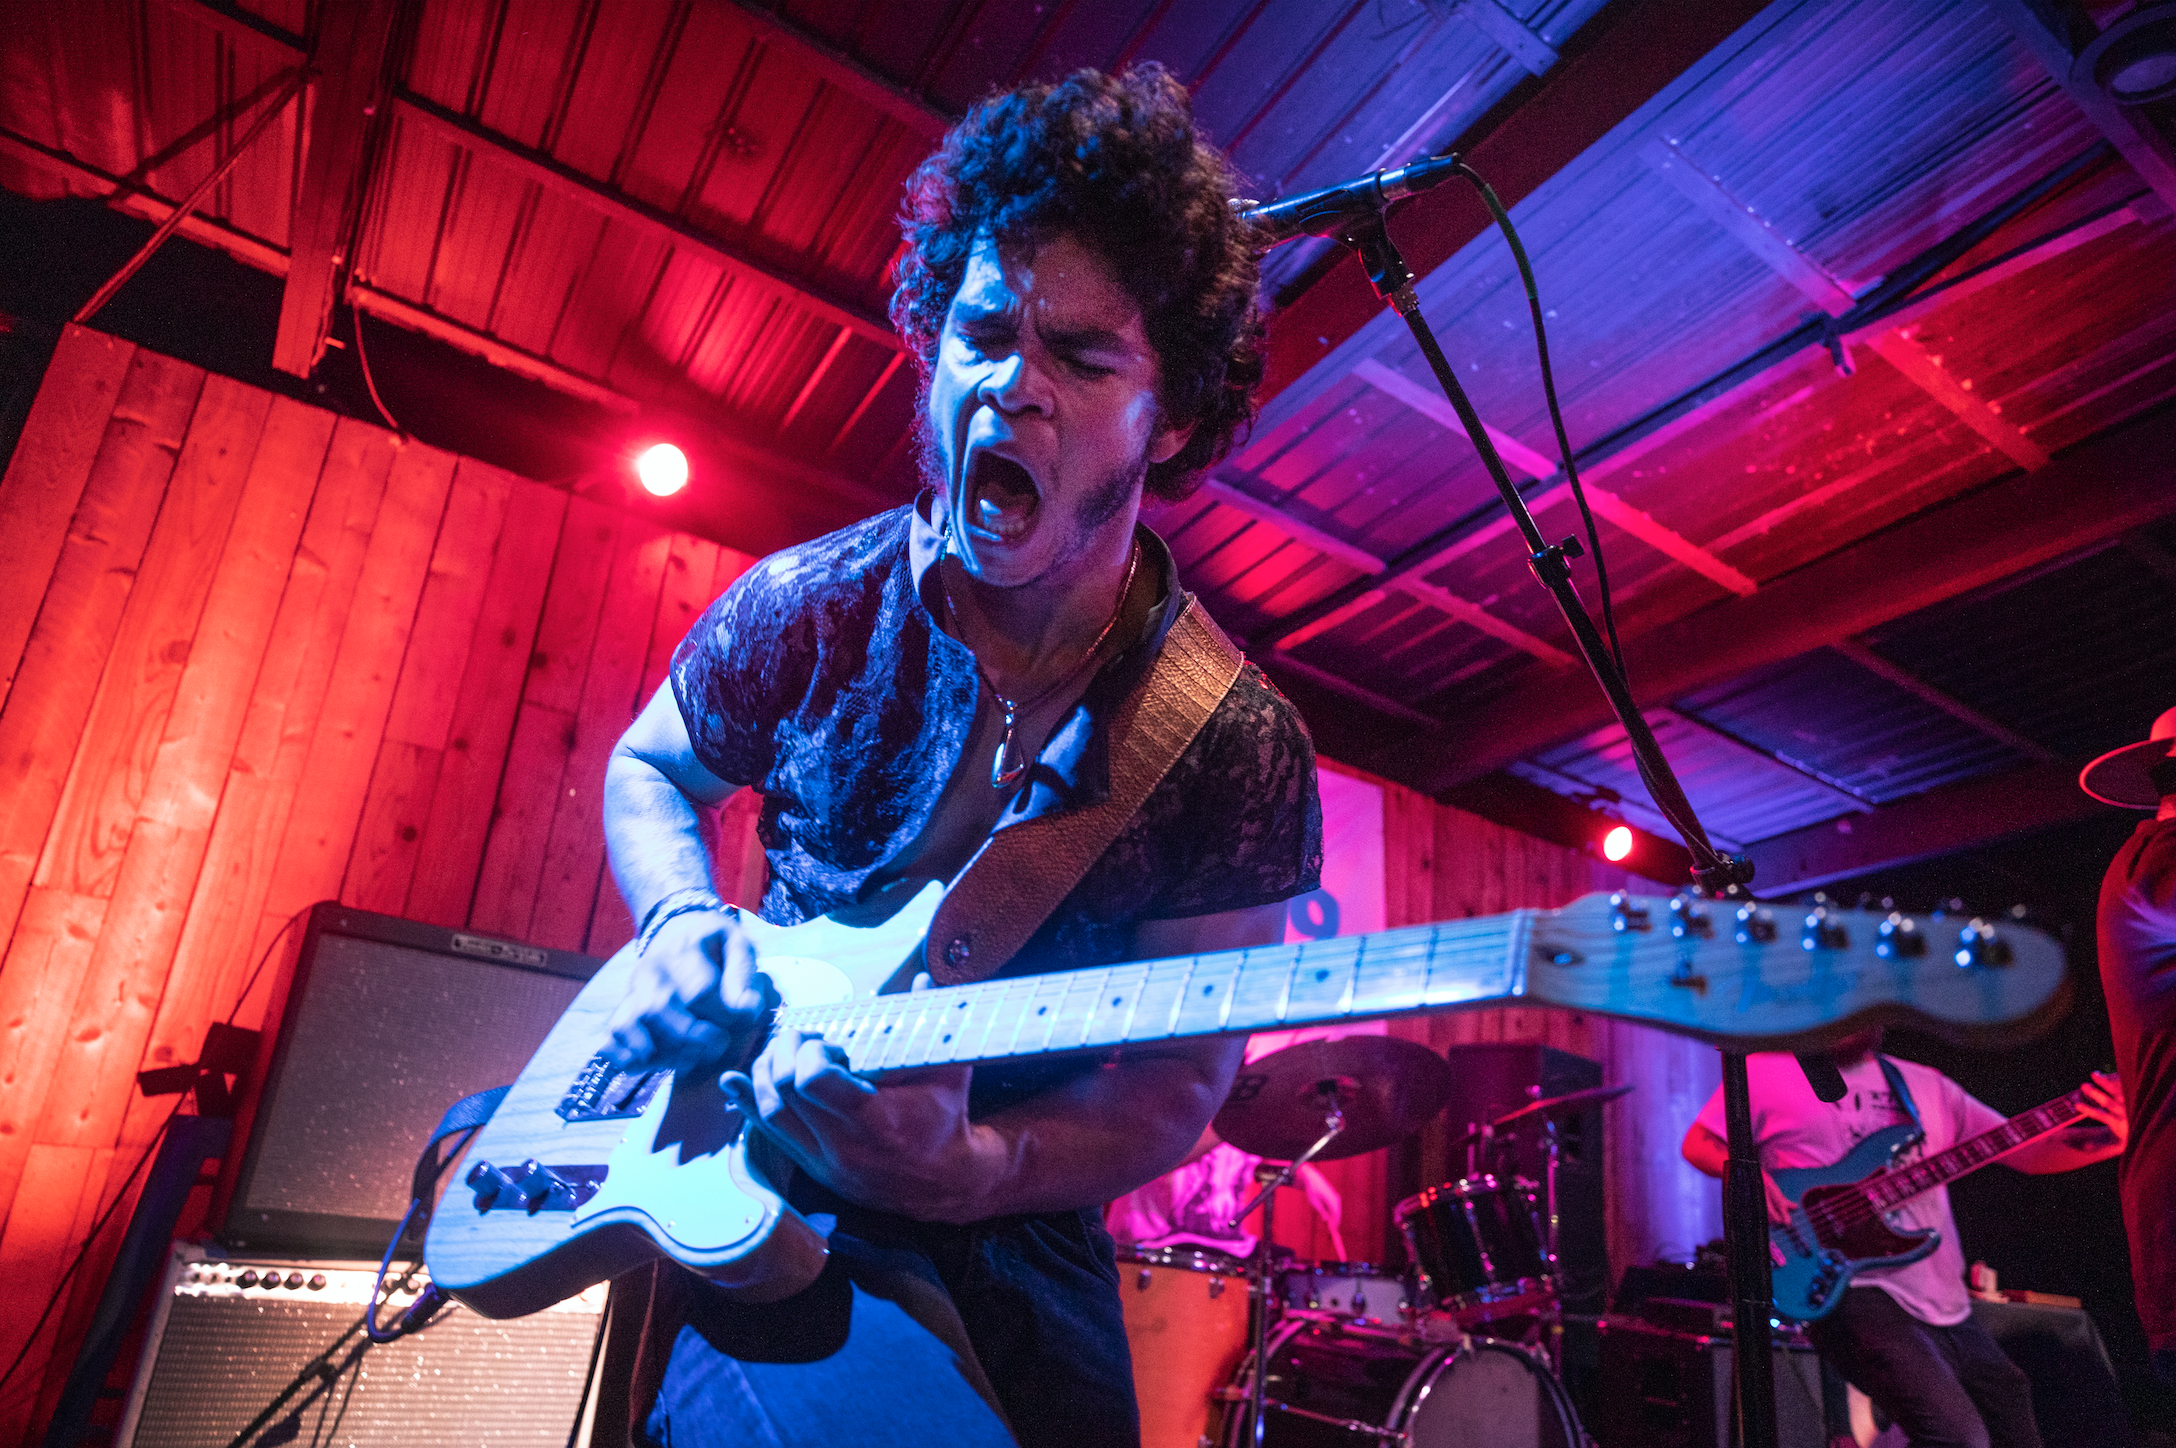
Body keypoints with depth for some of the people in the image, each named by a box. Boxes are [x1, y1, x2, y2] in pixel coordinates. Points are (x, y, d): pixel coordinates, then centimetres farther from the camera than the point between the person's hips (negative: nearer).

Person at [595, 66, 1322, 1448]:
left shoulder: (1238, 752, -12)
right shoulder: (806, 610, -6)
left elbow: (1174, 1083, -8)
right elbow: (649, 770, 12)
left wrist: (968, 1171, -26)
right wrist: (684, 932, -10)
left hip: (1016, 1240, 2)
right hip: (760, 1216, -1)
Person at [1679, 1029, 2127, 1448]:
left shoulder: (1926, 1085, 16)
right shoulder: (1768, 1071, 0)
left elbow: (2027, 1151, 13)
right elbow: (1699, 1143, 2)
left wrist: (2111, 1139, -5)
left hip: (1947, 1308, 7)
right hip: (1858, 1290, -7)